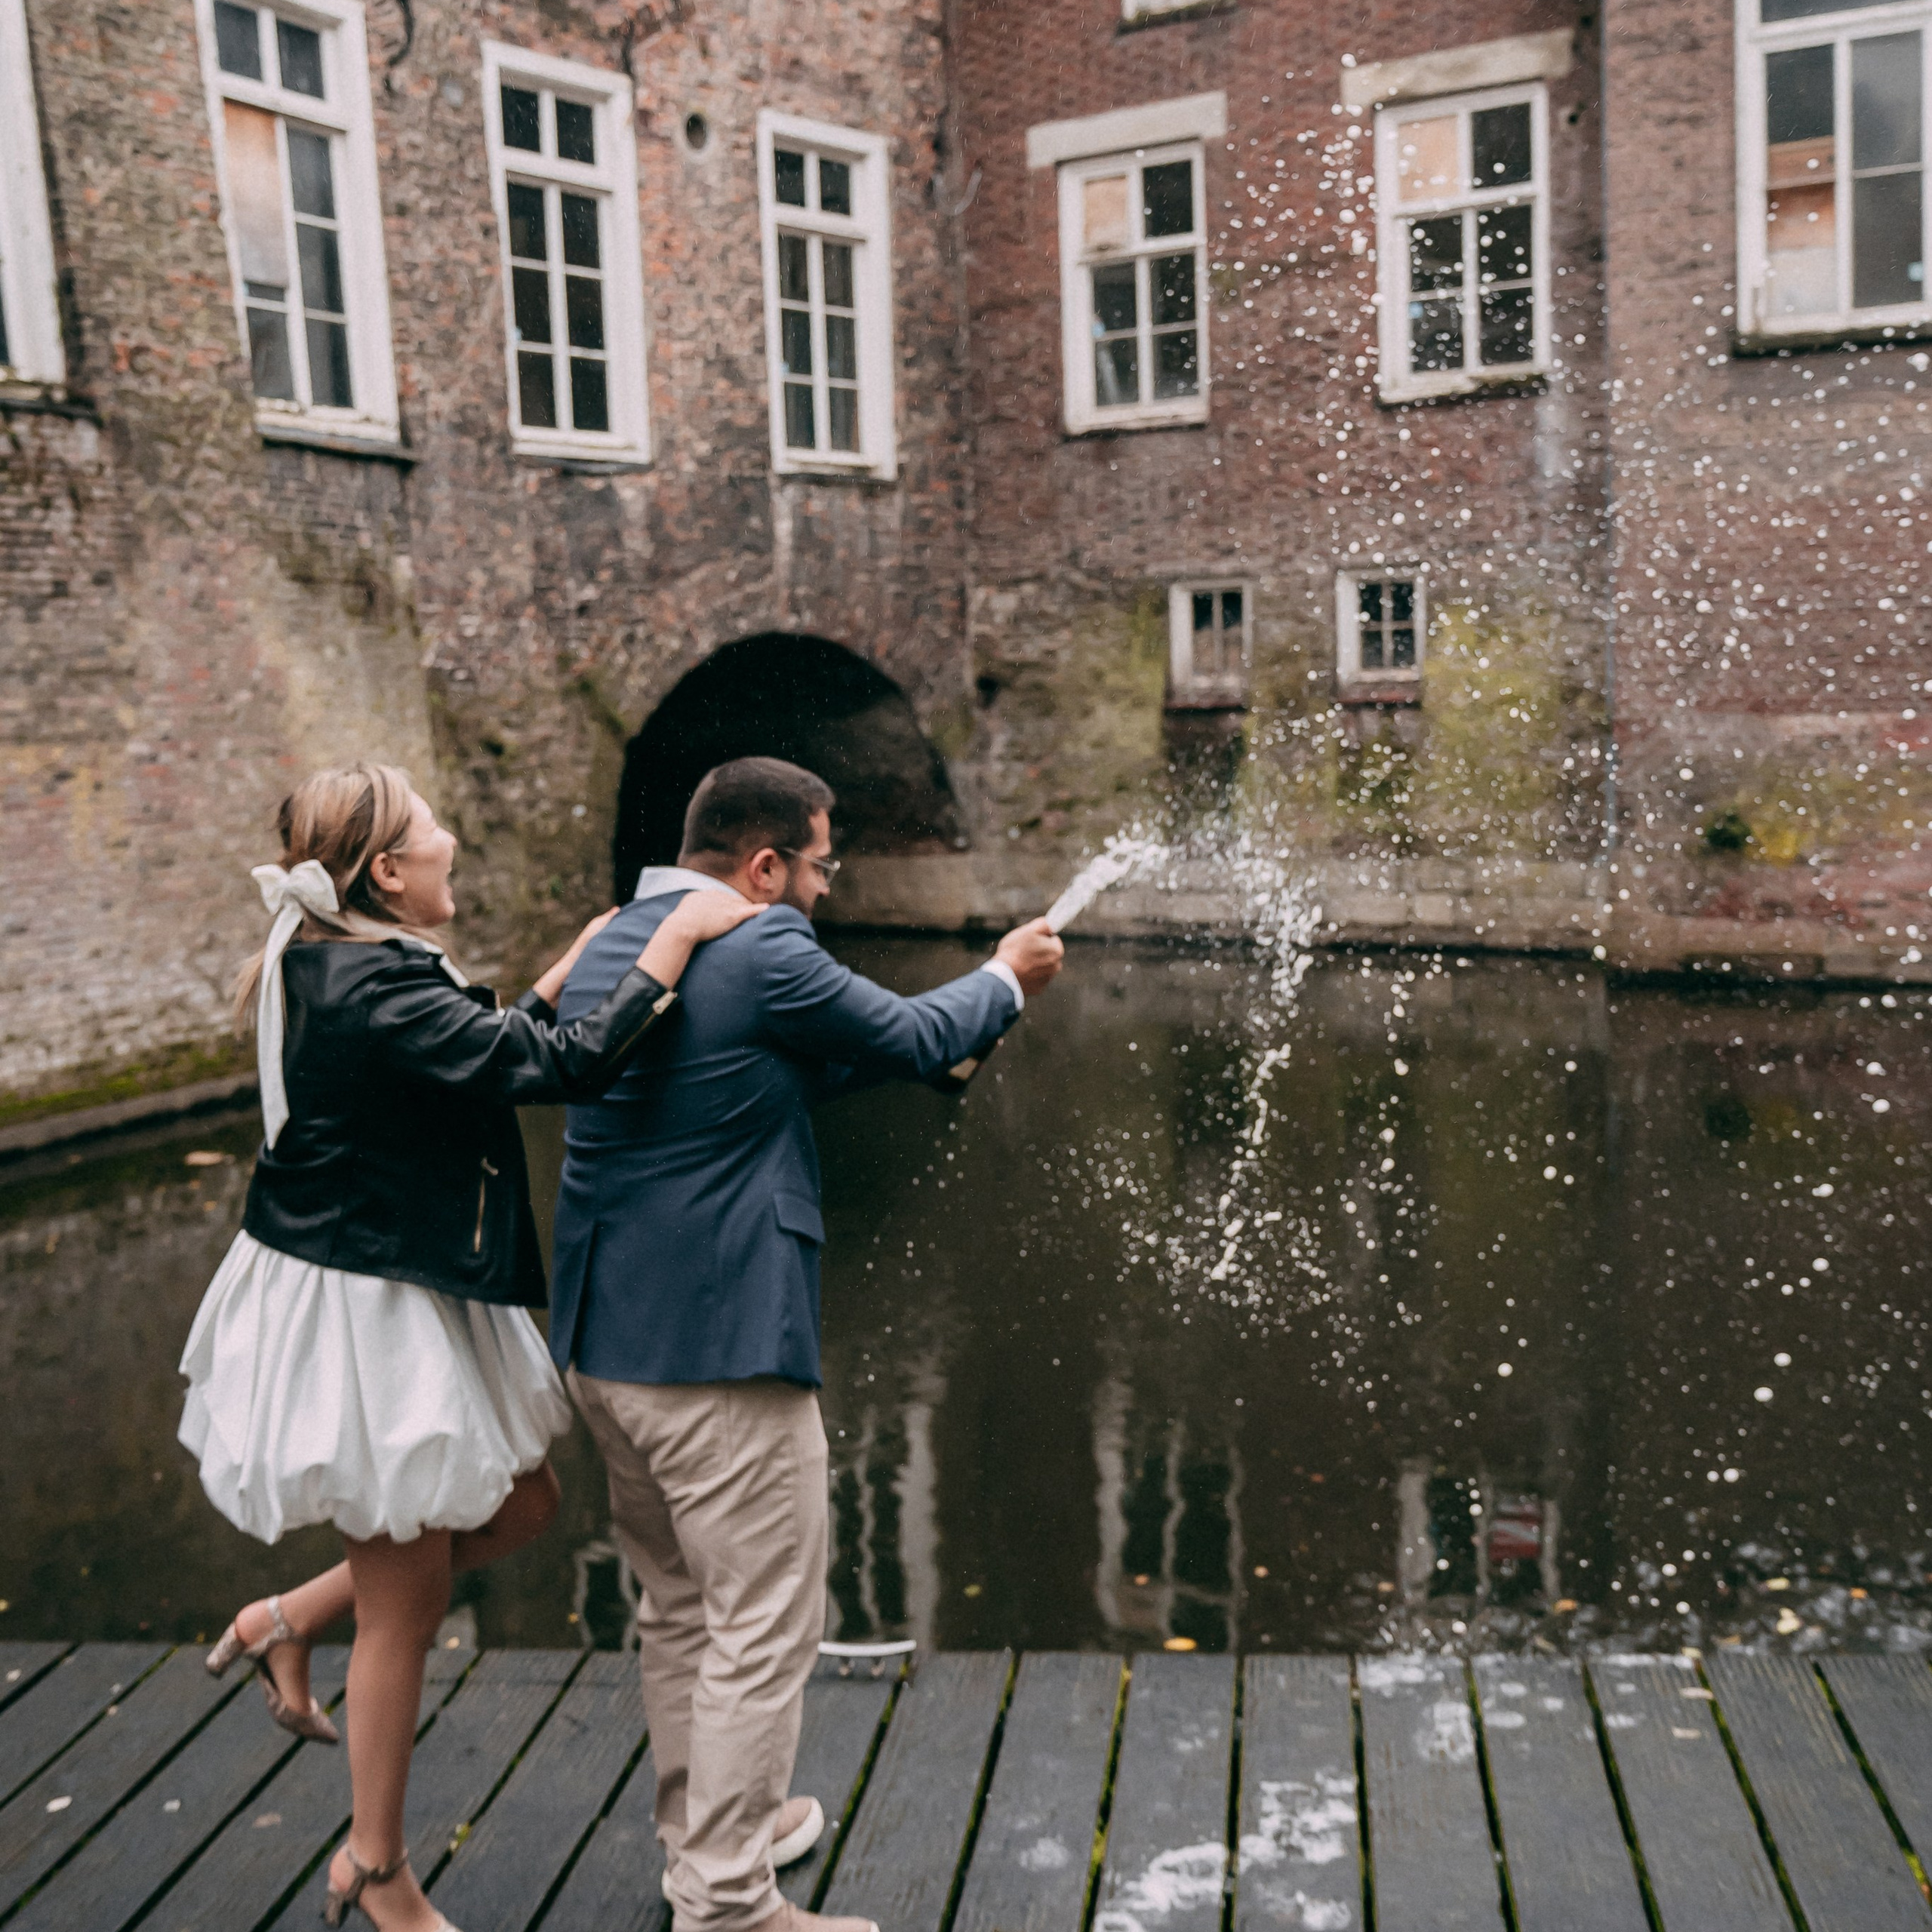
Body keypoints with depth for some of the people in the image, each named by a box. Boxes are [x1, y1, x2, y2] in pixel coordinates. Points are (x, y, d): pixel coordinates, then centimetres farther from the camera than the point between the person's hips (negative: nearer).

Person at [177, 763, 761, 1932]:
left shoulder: (337, 964, 5)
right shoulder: (378, 988, -26)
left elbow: (487, 1055, 17)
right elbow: (564, 1067, -31)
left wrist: (571, 972, 15)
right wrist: (672, 943, -23)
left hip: (399, 1297, 10)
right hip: (363, 1318, -10)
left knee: (524, 1504, 20)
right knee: (408, 1606, 7)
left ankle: (289, 1620, 32)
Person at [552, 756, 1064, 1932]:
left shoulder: (609, 947, 11)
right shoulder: (763, 953, -17)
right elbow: (913, 1038, -4)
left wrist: (948, 1037, 19)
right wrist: (1005, 980, 16)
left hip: (604, 1342, 10)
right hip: (721, 1349, -10)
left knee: (678, 1610, 23)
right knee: (764, 1631, 3)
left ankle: (706, 1829, 39)